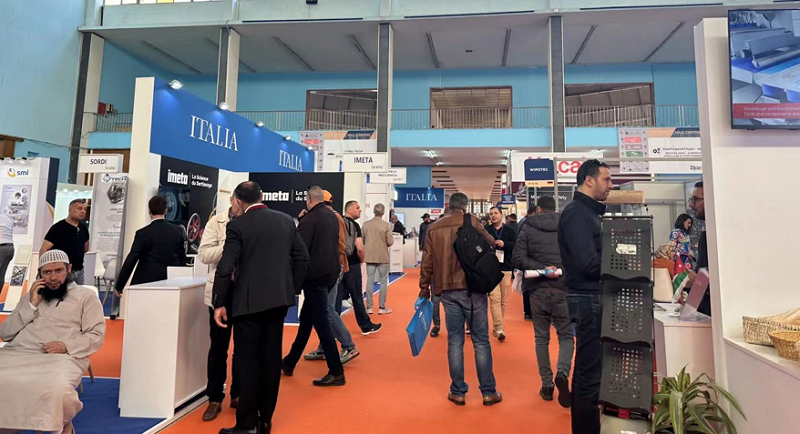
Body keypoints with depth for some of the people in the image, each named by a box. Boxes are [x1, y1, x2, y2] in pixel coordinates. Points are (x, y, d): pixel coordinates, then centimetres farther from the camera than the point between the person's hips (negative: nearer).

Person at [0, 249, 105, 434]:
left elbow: (96, 336, 3)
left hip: (61, 357, -4)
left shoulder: (85, 295, 11)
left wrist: (66, 346, -15)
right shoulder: (29, 296, 26)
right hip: (17, 353, 4)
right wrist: (31, 305, 4)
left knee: (57, 389, -33)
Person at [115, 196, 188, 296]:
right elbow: (182, 259, 8)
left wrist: (119, 286, 1)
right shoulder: (178, 231, 2)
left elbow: (131, 260, -8)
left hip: (145, 281, -3)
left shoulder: (143, 233, -8)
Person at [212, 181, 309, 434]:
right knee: (271, 359, 12)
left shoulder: (237, 225, -8)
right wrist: (292, 288, 14)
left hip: (249, 301, -5)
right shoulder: (286, 220, 5)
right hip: (279, 299, 5)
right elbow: (302, 257, 6)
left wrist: (219, 303, -3)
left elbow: (225, 268, -12)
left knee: (248, 362, 6)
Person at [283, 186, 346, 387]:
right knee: (306, 318, 18)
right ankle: (290, 362, 32)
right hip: (331, 272, 8)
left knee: (321, 323, -3)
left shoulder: (309, 219, -13)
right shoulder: (333, 217, 10)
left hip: (315, 276, -8)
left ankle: (336, 373, 2)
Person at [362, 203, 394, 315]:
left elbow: (362, 240, 1)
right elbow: (390, 242, -13)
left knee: (370, 281, 11)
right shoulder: (386, 225, -13)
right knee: (383, 281, 8)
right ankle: (382, 307, 12)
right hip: (383, 257, -3)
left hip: (369, 256, 3)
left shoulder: (366, 224, -4)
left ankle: (369, 307, 15)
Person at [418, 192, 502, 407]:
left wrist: (424, 289, 13)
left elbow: (427, 262, 5)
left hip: (448, 290, 2)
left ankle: (457, 392, 17)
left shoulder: (434, 228, 5)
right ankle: (489, 391, 17)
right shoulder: (473, 222, -3)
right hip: (473, 287, -2)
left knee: (455, 341, 11)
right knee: (481, 340, 8)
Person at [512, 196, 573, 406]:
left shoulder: (528, 227, 0)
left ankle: (547, 385, 18)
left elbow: (518, 258, -10)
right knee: (566, 336, 12)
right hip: (562, 289, 0)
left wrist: (541, 268, -13)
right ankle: (562, 373, -12)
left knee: (541, 338, 13)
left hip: (537, 290, 1)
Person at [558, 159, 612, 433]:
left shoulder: (588, 211, 15)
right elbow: (589, 263, -23)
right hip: (588, 299, -11)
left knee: (586, 369, 19)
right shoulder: (576, 213, -16)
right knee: (590, 373, -3)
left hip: (591, 299, 11)